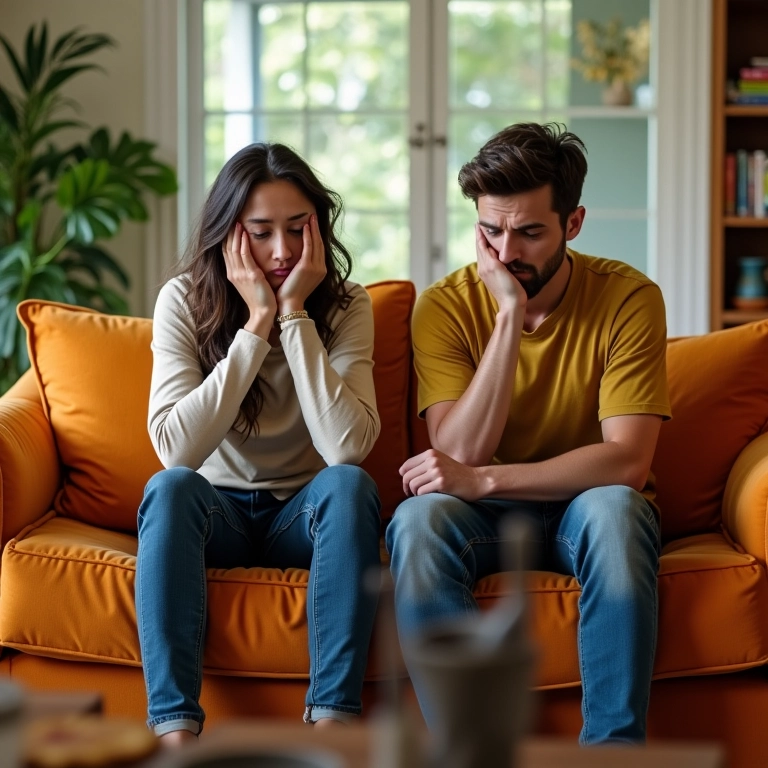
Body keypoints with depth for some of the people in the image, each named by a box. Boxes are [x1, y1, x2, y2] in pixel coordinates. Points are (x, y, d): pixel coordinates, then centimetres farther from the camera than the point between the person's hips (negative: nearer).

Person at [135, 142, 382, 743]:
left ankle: (333, 718, -33)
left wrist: (295, 315, -24)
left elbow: (347, 447, -25)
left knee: (350, 484, -31)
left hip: (305, 514, 0)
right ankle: (175, 727, -36)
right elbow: (176, 449, -24)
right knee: (169, 487, -32)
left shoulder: (346, 307, -9)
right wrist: (257, 325, -25)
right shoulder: (183, 301, -10)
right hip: (215, 511, 0)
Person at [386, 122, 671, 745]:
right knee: (418, 521, -32)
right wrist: (510, 318, -23)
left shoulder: (629, 298, -12)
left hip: (589, 506, -1)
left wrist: (480, 479, -29)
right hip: (488, 516, 1)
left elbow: (627, 461, -21)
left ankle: (614, 744, -31)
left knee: (615, 508, -36)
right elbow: (459, 457, -18)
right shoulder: (446, 307, -8)